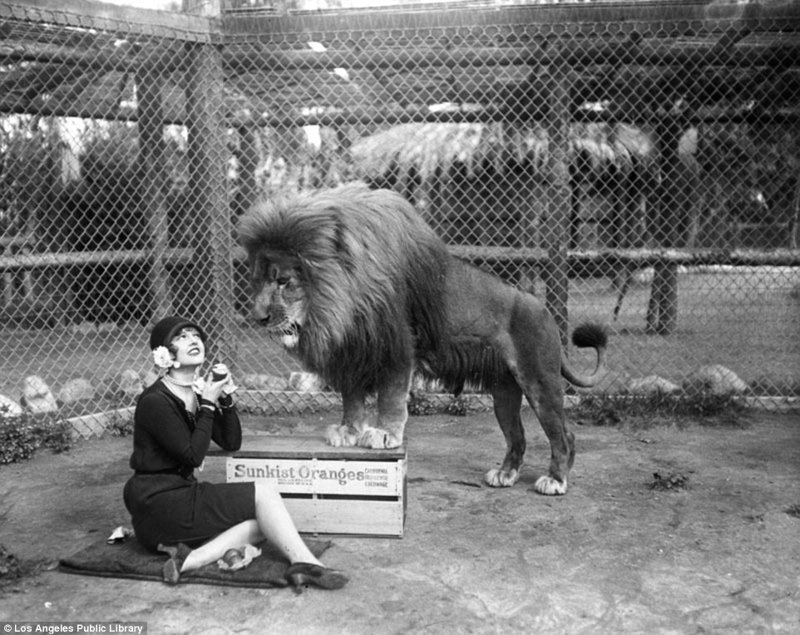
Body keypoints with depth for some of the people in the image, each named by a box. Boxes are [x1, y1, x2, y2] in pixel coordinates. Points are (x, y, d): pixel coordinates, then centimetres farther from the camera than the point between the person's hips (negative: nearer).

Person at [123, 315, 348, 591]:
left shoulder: (196, 392, 10)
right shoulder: (154, 401, -15)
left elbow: (232, 443, 6)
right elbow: (193, 455, -20)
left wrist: (225, 397, -6)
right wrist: (209, 403, -15)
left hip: (181, 493, 8)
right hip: (157, 504, -8)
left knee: (262, 521, -8)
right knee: (263, 492, -14)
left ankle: (191, 558, -21)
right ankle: (303, 563, -20)